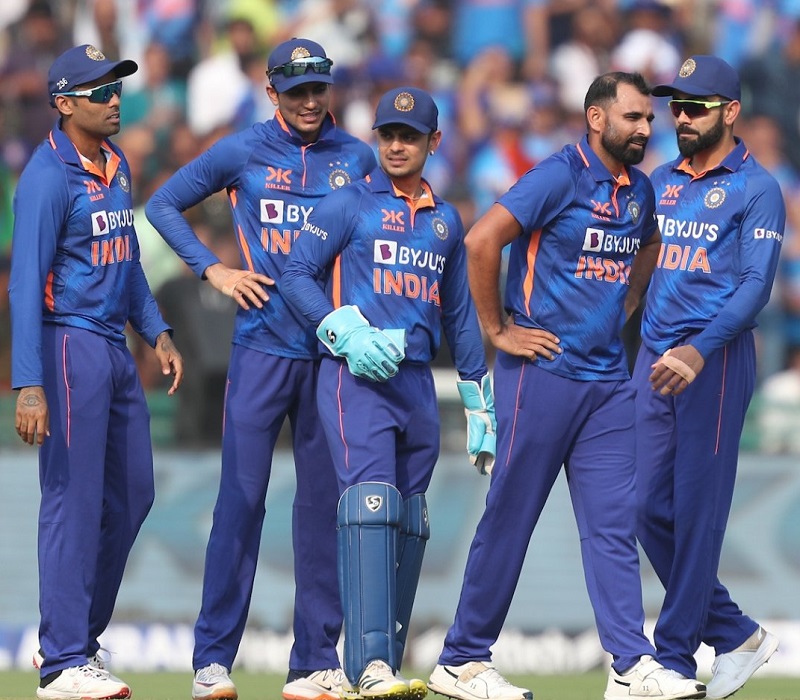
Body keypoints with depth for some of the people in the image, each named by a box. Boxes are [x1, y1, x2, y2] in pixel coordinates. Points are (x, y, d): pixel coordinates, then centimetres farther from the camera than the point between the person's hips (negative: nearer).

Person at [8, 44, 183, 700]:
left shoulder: (117, 165, 12)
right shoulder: (49, 176, -15)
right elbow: (26, 283, -20)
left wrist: (157, 331, 13)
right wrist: (29, 386, -26)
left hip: (116, 348, 9)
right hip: (70, 344, -9)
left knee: (131, 495, 13)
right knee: (75, 500, -7)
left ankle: (79, 639, 24)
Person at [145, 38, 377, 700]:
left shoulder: (358, 159, 9)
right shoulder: (244, 152, 4)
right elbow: (163, 204, 10)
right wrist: (213, 268, -1)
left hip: (334, 352, 2)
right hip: (262, 348, -2)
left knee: (325, 502, 3)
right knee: (242, 497, -5)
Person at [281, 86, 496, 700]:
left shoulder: (446, 221, 18)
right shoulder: (348, 205, 3)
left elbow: (459, 315, 22)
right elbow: (297, 274, -2)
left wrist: (479, 408, 19)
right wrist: (348, 333, -16)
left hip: (418, 383, 6)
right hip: (355, 376, -6)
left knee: (410, 524, 7)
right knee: (372, 504, -20)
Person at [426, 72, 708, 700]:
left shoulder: (639, 190, 11)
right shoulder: (560, 177, -12)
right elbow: (482, 241, -20)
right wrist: (498, 331, -15)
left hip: (608, 380, 7)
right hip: (543, 371, -7)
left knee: (614, 523, 1)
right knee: (510, 518, 0)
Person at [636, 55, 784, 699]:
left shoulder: (755, 189, -4)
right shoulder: (661, 182, 16)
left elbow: (755, 285, -13)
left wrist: (698, 351, -25)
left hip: (715, 361, -7)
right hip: (654, 357, 7)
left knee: (696, 510, -4)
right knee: (651, 510, 5)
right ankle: (733, 634, 18)